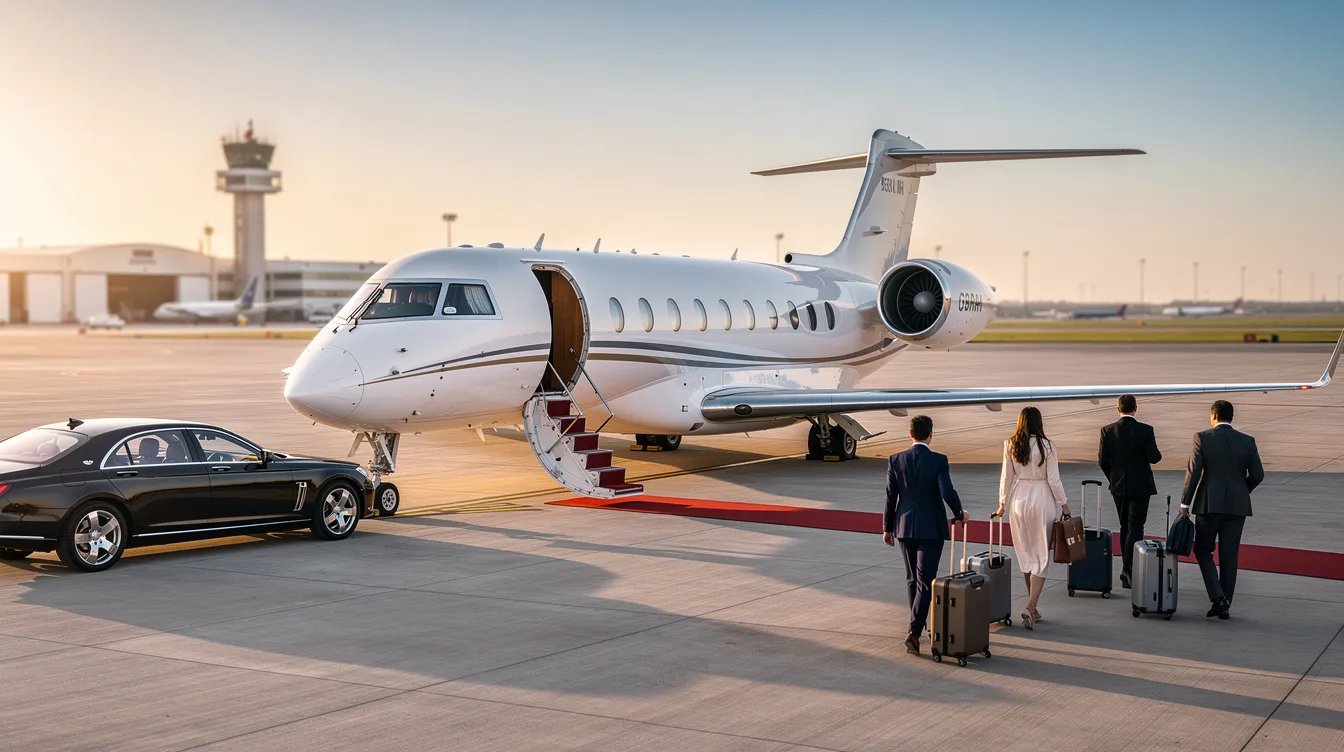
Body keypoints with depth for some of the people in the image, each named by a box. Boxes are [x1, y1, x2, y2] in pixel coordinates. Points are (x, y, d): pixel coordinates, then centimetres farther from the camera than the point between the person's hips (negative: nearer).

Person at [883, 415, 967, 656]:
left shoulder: (895, 460, -2)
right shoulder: (939, 460, -11)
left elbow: (890, 497, 0)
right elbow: (947, 493, -19)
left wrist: (887, 528, 10)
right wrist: (960, 514, 1)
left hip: (904, 527, 4)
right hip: (931, 529, -4)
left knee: (912, 579, 19)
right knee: (925, 582, -2)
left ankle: (918, 624, 32)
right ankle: (913, 631, -14)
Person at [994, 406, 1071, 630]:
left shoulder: (1011, 446, -2)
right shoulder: (1046, 447, -11)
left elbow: (1006, 477, 3)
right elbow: (1053, 479, -9)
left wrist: (1003, 503, 13)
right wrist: (1063, 504, 2)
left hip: (1020, 500, 3)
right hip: (1042, 500, -3)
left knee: (1026, 554, 14)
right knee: (1042, 556, 1)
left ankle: (1033, 607, 21)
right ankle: (1030, 607, -11)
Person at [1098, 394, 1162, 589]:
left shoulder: (1107, 431, -4)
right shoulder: (1145, 430, -11)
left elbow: (1102, 460, -4)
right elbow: (1153, 458, -14)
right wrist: (1158, 454, 10)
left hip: (1118, 487, 3)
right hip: (1140, 485, -3)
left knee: (1125, 528, 16)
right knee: (1135, 528, -2)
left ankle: (1128, 568, 23)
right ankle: (1127, 570, -14)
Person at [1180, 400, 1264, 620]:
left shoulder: (1202, 438, -5)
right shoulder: (1247, 441, 2)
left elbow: (1193, 472, -9)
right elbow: (1257, 474, 1)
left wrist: (1185, 503, -2)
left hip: (1209, 504, -3)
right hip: (1237, 506, 3)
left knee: (1203, 550, 11)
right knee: (1229, 556, 8)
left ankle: (1217, 596, -6)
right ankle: (1225, 605, 10)